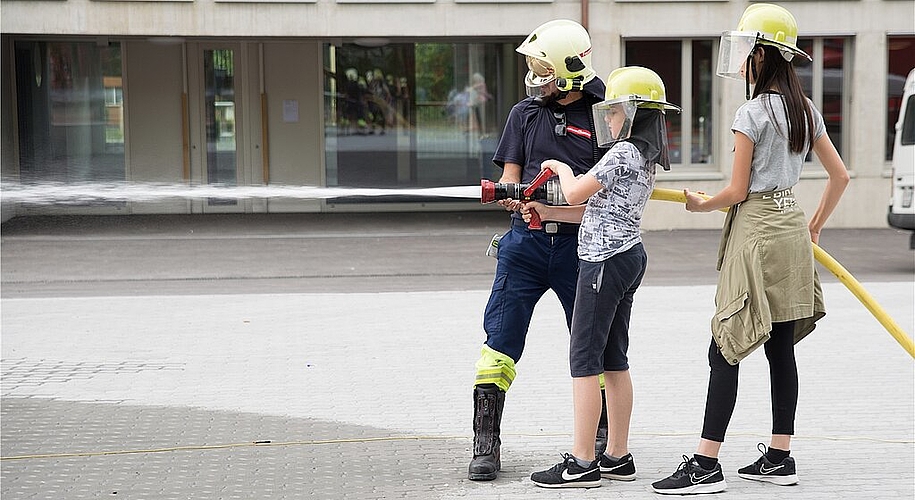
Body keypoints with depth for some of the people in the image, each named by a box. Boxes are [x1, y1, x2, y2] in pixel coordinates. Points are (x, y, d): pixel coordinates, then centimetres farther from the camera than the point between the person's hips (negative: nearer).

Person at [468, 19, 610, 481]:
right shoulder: (525, 114, 10)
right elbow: (510, 177, 8)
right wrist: (511, 196, -15)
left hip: (579, 241, -2)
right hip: (527, 238, 2)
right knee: (501, 339, -3)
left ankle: (602, 438, 26)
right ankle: (486, 445, 2)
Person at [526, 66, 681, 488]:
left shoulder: (622, 153, -15)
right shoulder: (644, 157, 15)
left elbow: (575, 192, -17)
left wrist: (560, 167, 3)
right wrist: (548, 212, 17)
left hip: (605, 260, -10)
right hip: (629, 256, 10)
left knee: (584, 359, -8)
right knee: (613, 360, 12)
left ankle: (582, 463, -9)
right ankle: (617, 457, 16)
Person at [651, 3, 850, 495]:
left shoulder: (751, 113, -14)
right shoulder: (805, 109, 8)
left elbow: (738, 190, -13)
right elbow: (839, 175, 13)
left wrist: (701, 204, 6)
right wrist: (816, 225, 24)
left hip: (756, 230, -8)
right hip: (792, 229, 8)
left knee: (725, 352, -8)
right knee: (781, 349, 11)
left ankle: (706, 465, -10)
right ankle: (779, 458, 14)